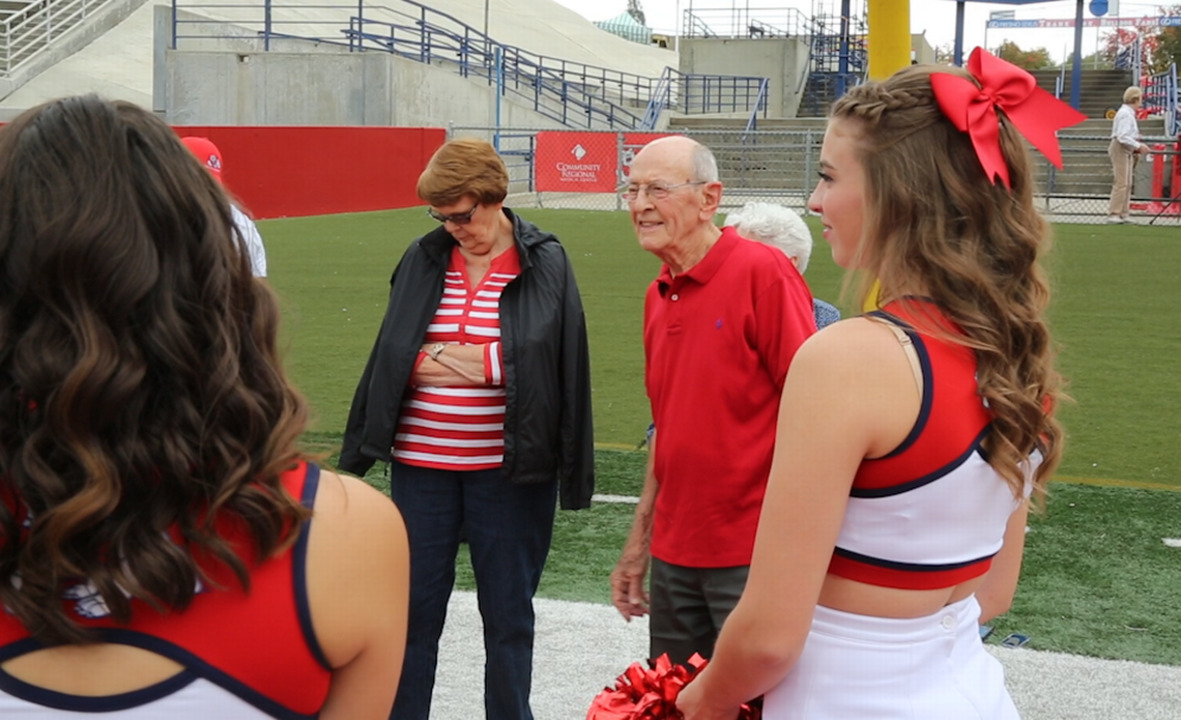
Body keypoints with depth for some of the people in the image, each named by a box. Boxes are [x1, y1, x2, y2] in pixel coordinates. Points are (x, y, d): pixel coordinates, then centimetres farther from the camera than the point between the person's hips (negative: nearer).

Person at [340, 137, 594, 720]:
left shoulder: (546, 265, -2)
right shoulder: (422, 260, 6)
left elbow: (565, 367, -7)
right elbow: (389, 357, 10)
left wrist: (482, 363, -12)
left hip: (508, 470, -2)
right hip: (421, 464, 2)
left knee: (508, 616, 9)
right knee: (413, 611, 9)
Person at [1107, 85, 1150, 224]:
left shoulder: (1129, 113, 15)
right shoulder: (1125, 114, -17)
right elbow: (1123, 137, -24)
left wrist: (1137, 148, 13)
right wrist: (1138, 146, -18)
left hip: (1127, 150, 11)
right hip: (1120, 149, -11)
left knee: (1127, 184, 10)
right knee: (1121, 183, -12)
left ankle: (1123, 214, 13)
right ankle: (1113, 214, -10)